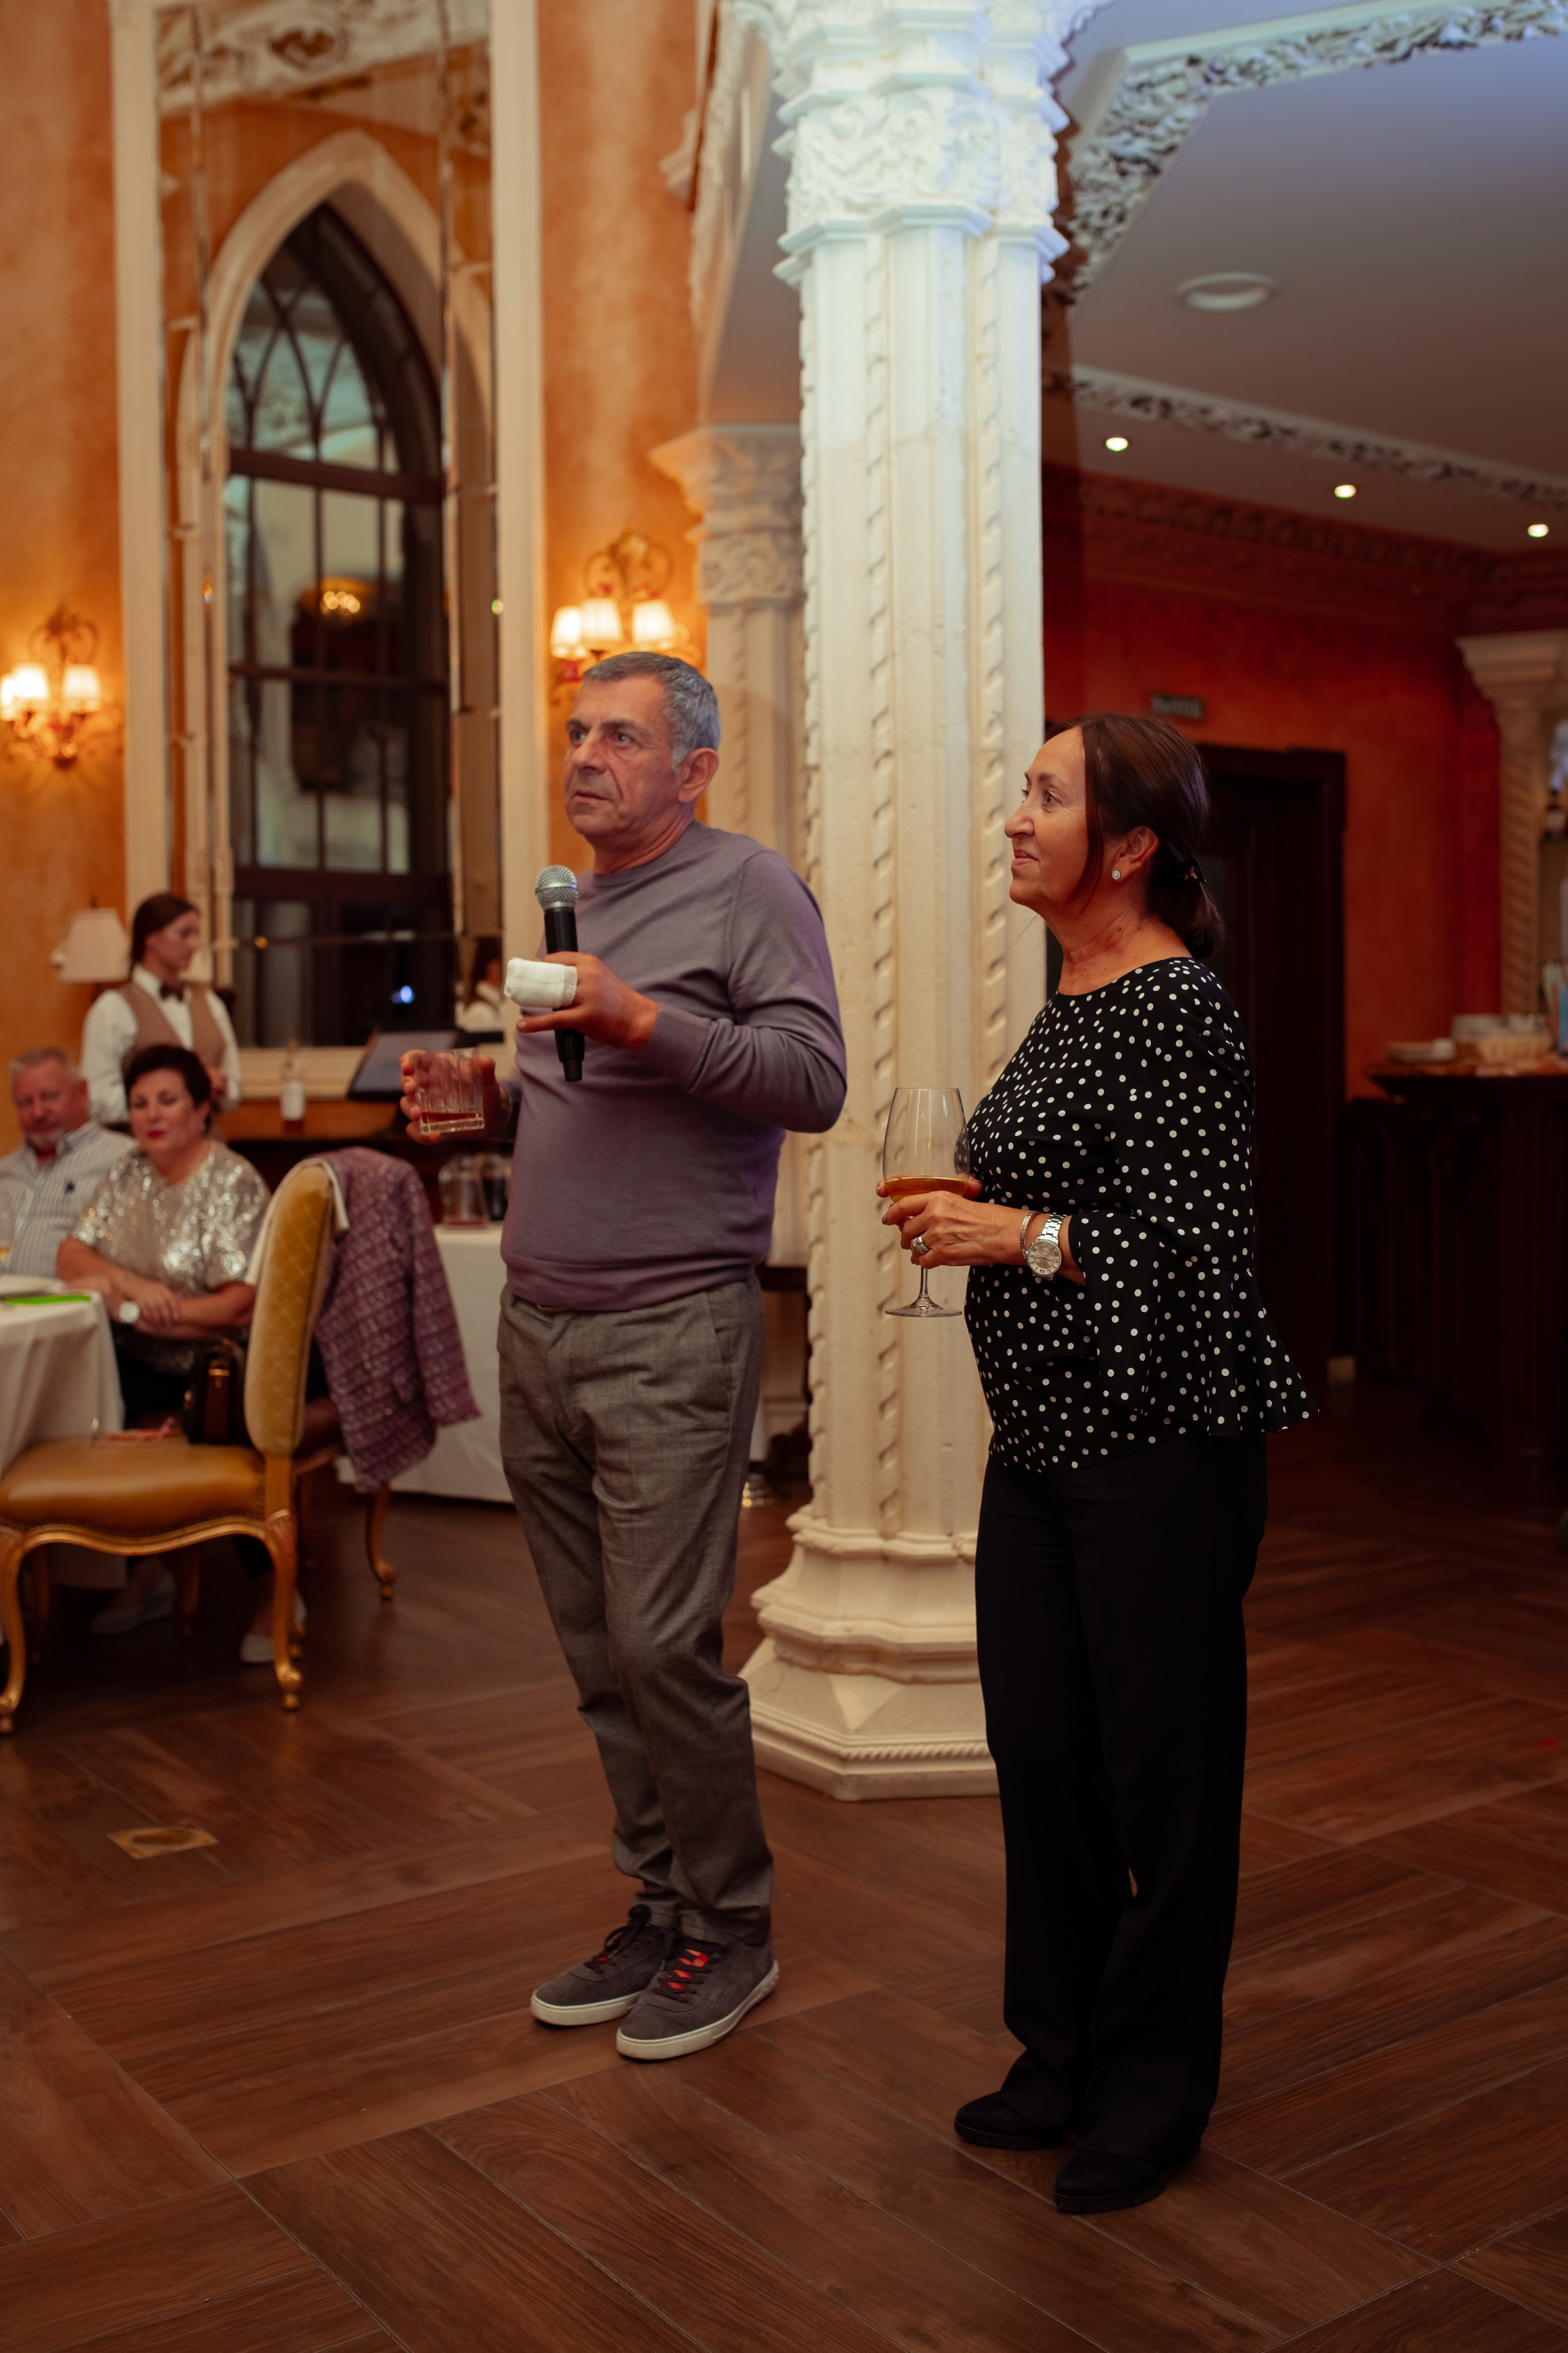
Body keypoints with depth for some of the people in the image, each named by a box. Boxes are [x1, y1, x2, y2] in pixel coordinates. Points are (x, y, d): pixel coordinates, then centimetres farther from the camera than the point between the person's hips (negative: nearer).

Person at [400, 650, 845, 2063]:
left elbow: (814, 1079, -15)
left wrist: (642, 1021, -23)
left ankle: (731, 1931, 10)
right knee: (599, 1655, 11)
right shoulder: (572, 904, 20)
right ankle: (662, 1909, 24)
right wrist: (487, 1093, 7)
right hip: (539, 1330, 8)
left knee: (662, 1647, -8)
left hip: (670, 1336, -7)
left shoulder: (747, 888, -4)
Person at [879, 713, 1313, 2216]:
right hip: (1043, 1440, 9)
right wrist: (966, 1222, 7)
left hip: (1159, 1446, -9)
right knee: (1038, 1751, 15)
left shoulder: (1176, 1006, -16)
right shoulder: (1069, 1000, 12)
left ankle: (1154, 2091, 23)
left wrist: (1020, 1235, -17)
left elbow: (1201, 1244, -21)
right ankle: (1062, 2054, 32)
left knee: (1161, 1764, 6)